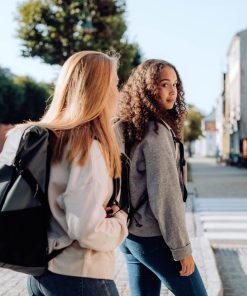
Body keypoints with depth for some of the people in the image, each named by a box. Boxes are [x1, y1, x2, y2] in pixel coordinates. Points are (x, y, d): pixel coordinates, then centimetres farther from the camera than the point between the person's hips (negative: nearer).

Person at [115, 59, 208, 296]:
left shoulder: (127, 128, 9)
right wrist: (181, 247, -17)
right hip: (153, 236, -8)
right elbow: (164, 194, -20)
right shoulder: (156, 130, -17)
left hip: (129, 232, 8)